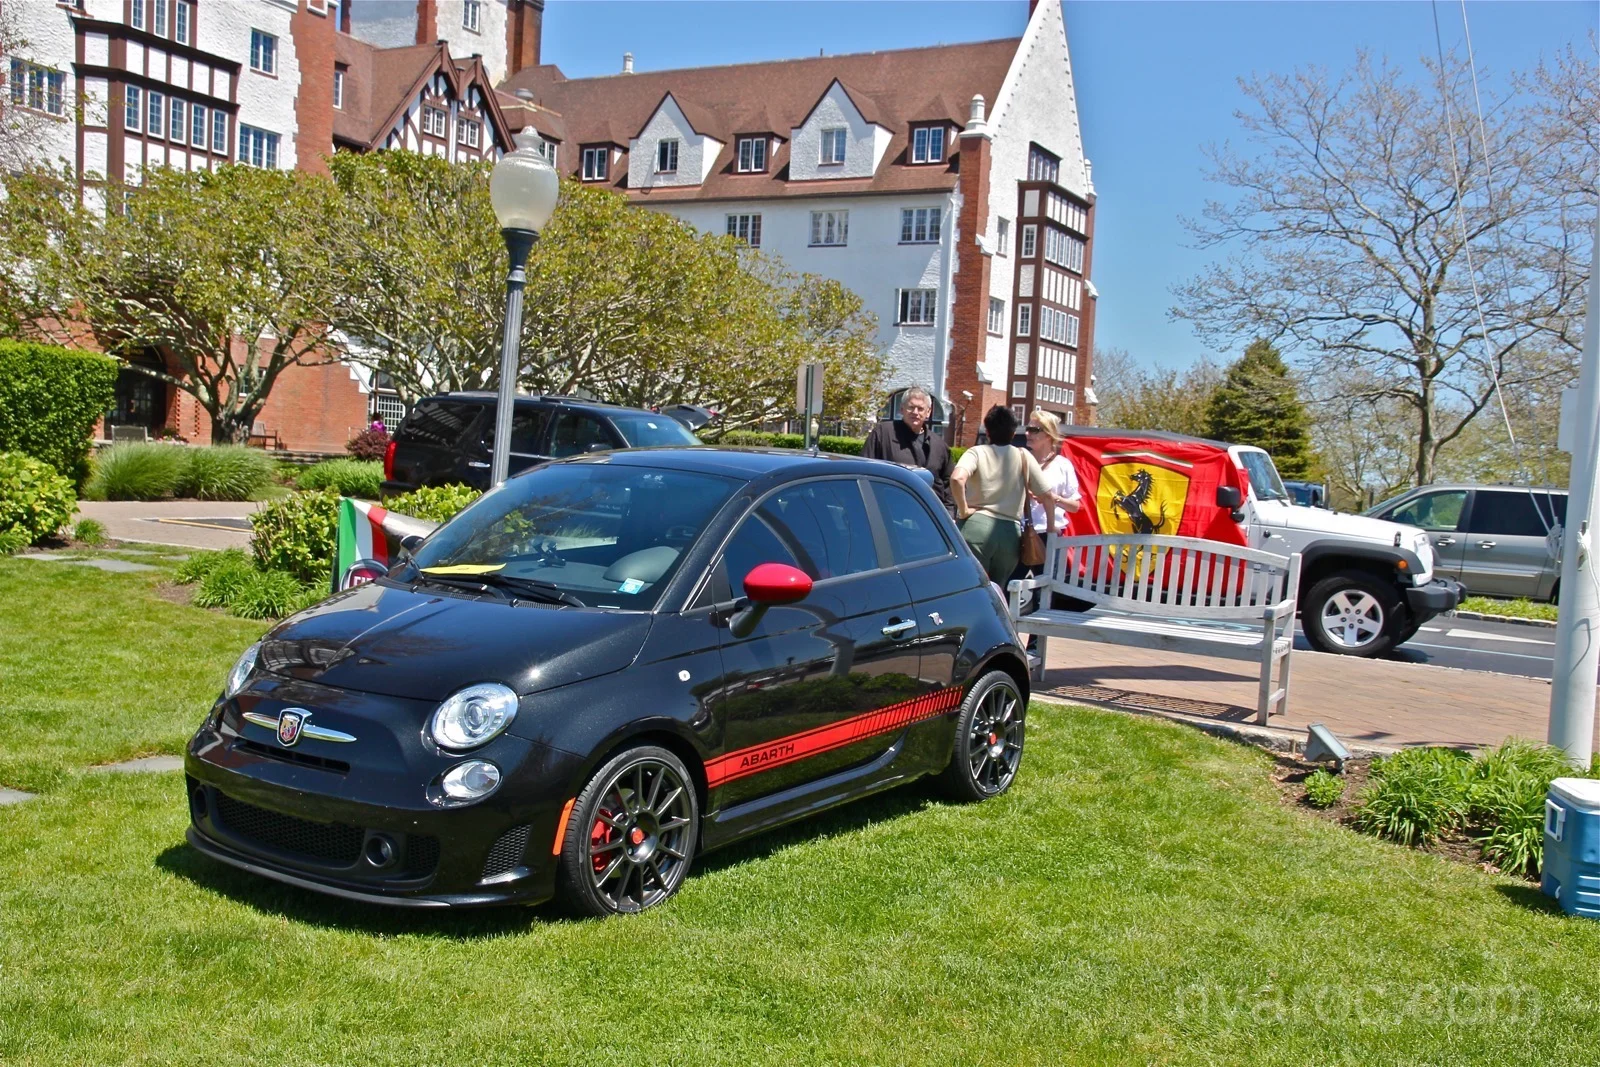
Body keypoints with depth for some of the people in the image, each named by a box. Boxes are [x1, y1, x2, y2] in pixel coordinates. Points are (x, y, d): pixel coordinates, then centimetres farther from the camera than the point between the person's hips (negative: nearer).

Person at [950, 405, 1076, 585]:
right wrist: (1051, 527, 20)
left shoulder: (977, 452, 1)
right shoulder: (1023, 456, 7)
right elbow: (1048, 496, 6)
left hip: (977, 527, -2)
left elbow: (957, 479, -20)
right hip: (1010, 532, 3)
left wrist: (963, 510, -7)